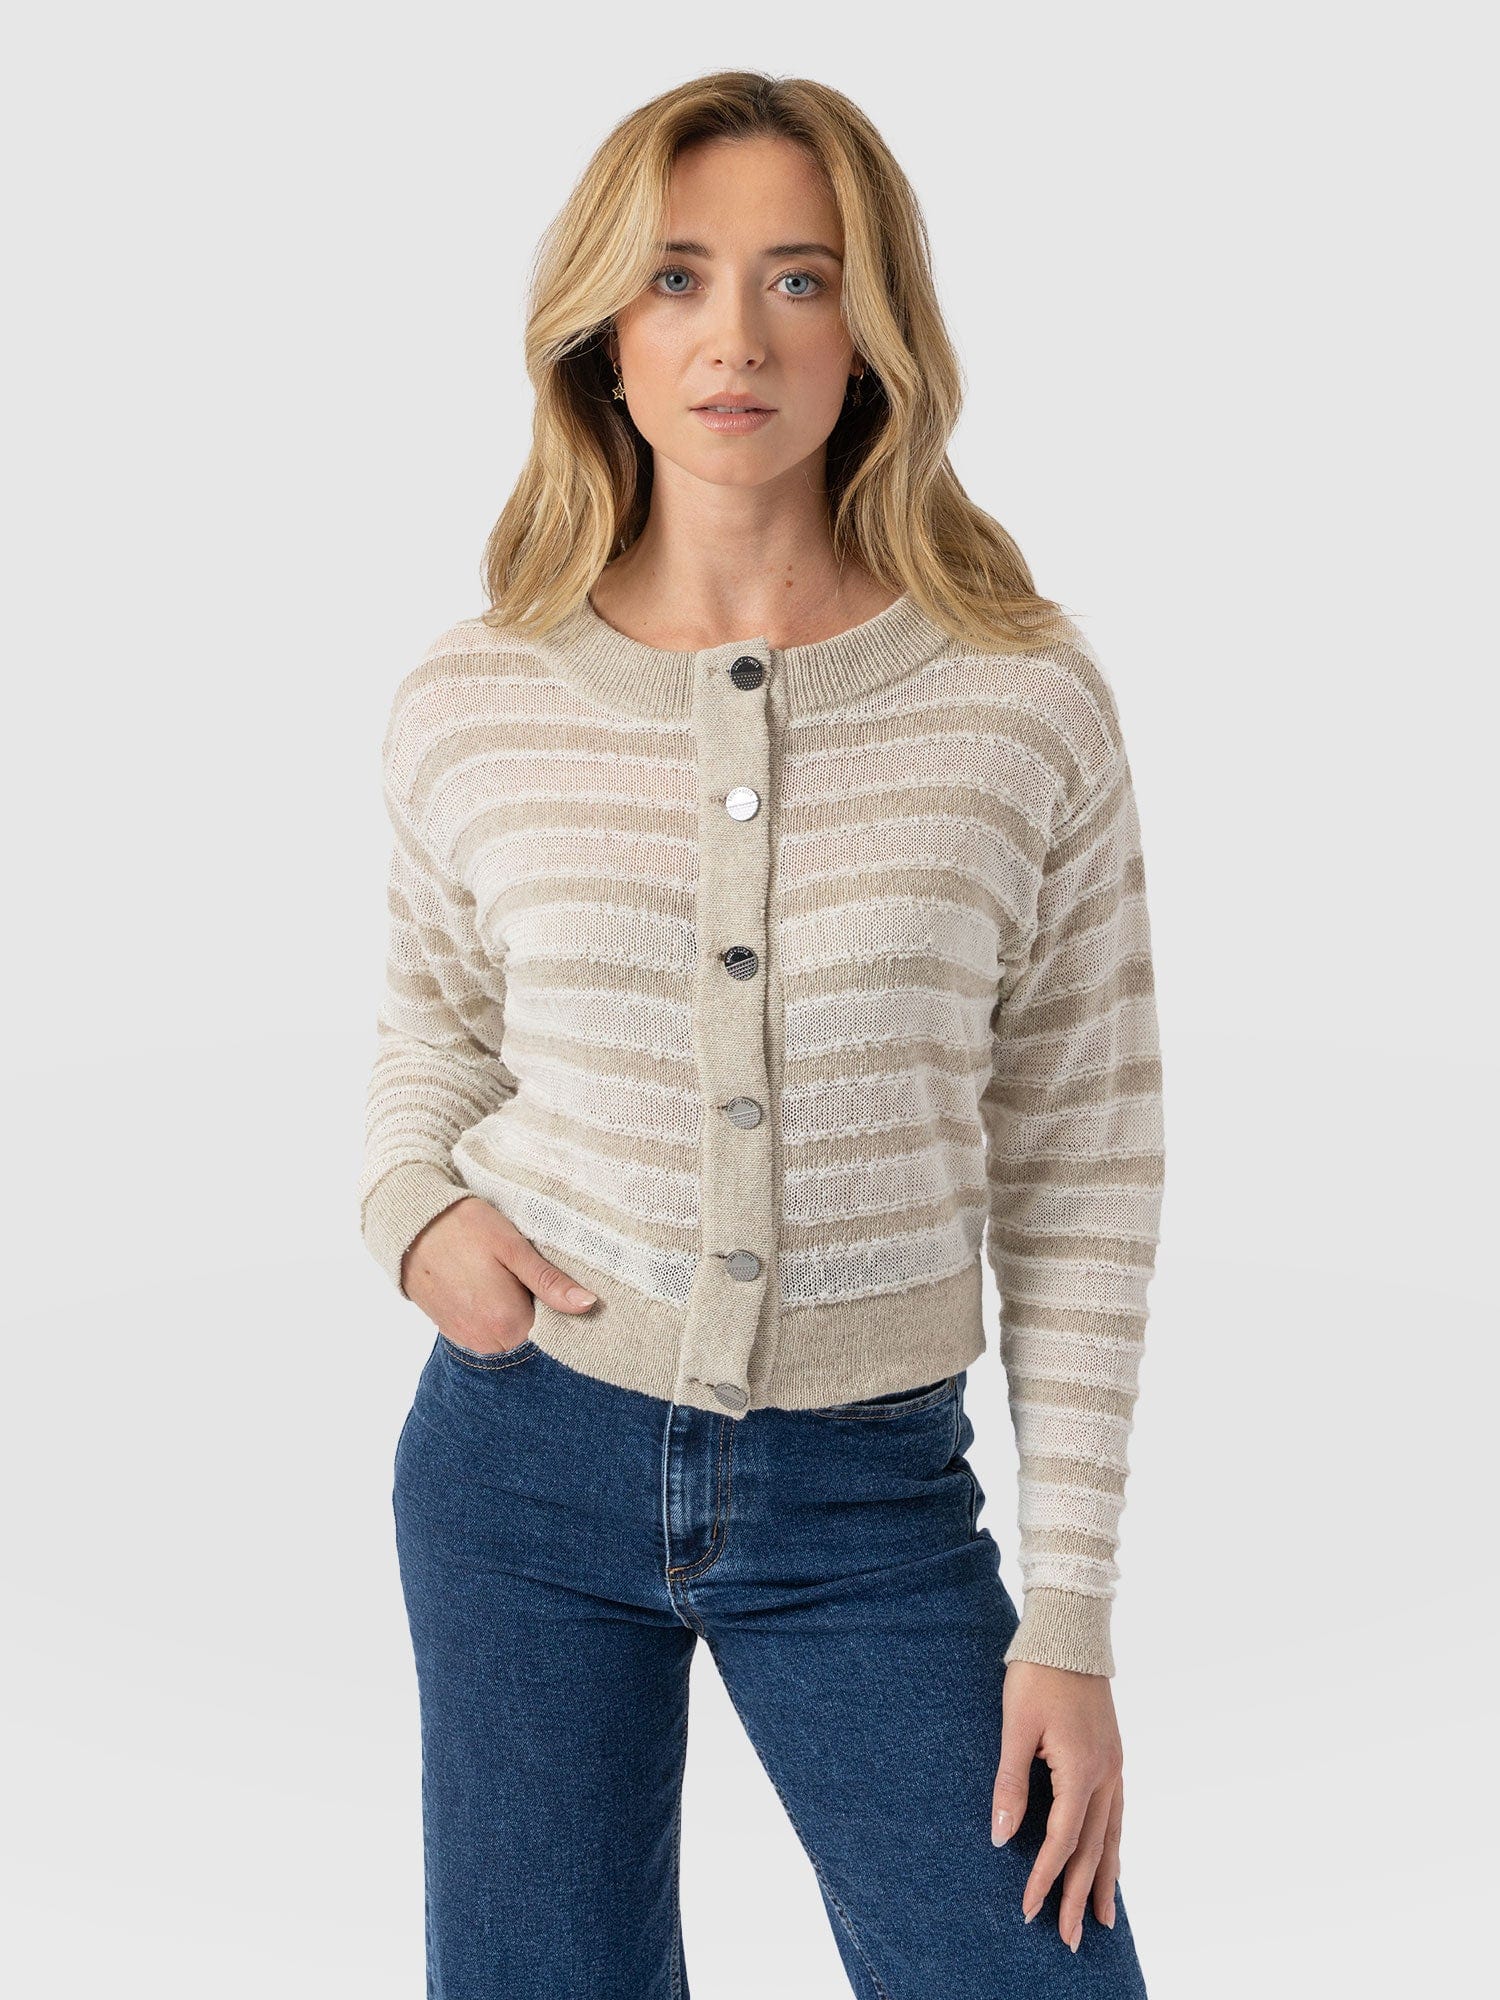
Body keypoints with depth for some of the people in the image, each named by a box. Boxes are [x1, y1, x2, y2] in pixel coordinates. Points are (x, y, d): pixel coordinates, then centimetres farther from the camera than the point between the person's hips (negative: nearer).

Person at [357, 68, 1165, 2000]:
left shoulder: (1025, 699, -8)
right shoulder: (470, 703, -4)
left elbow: (1081, 1173, -4)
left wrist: (1071, 1619, -5)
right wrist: (411, 1211, -6)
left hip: (871, 1492, -1)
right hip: (528, 1455, 1)